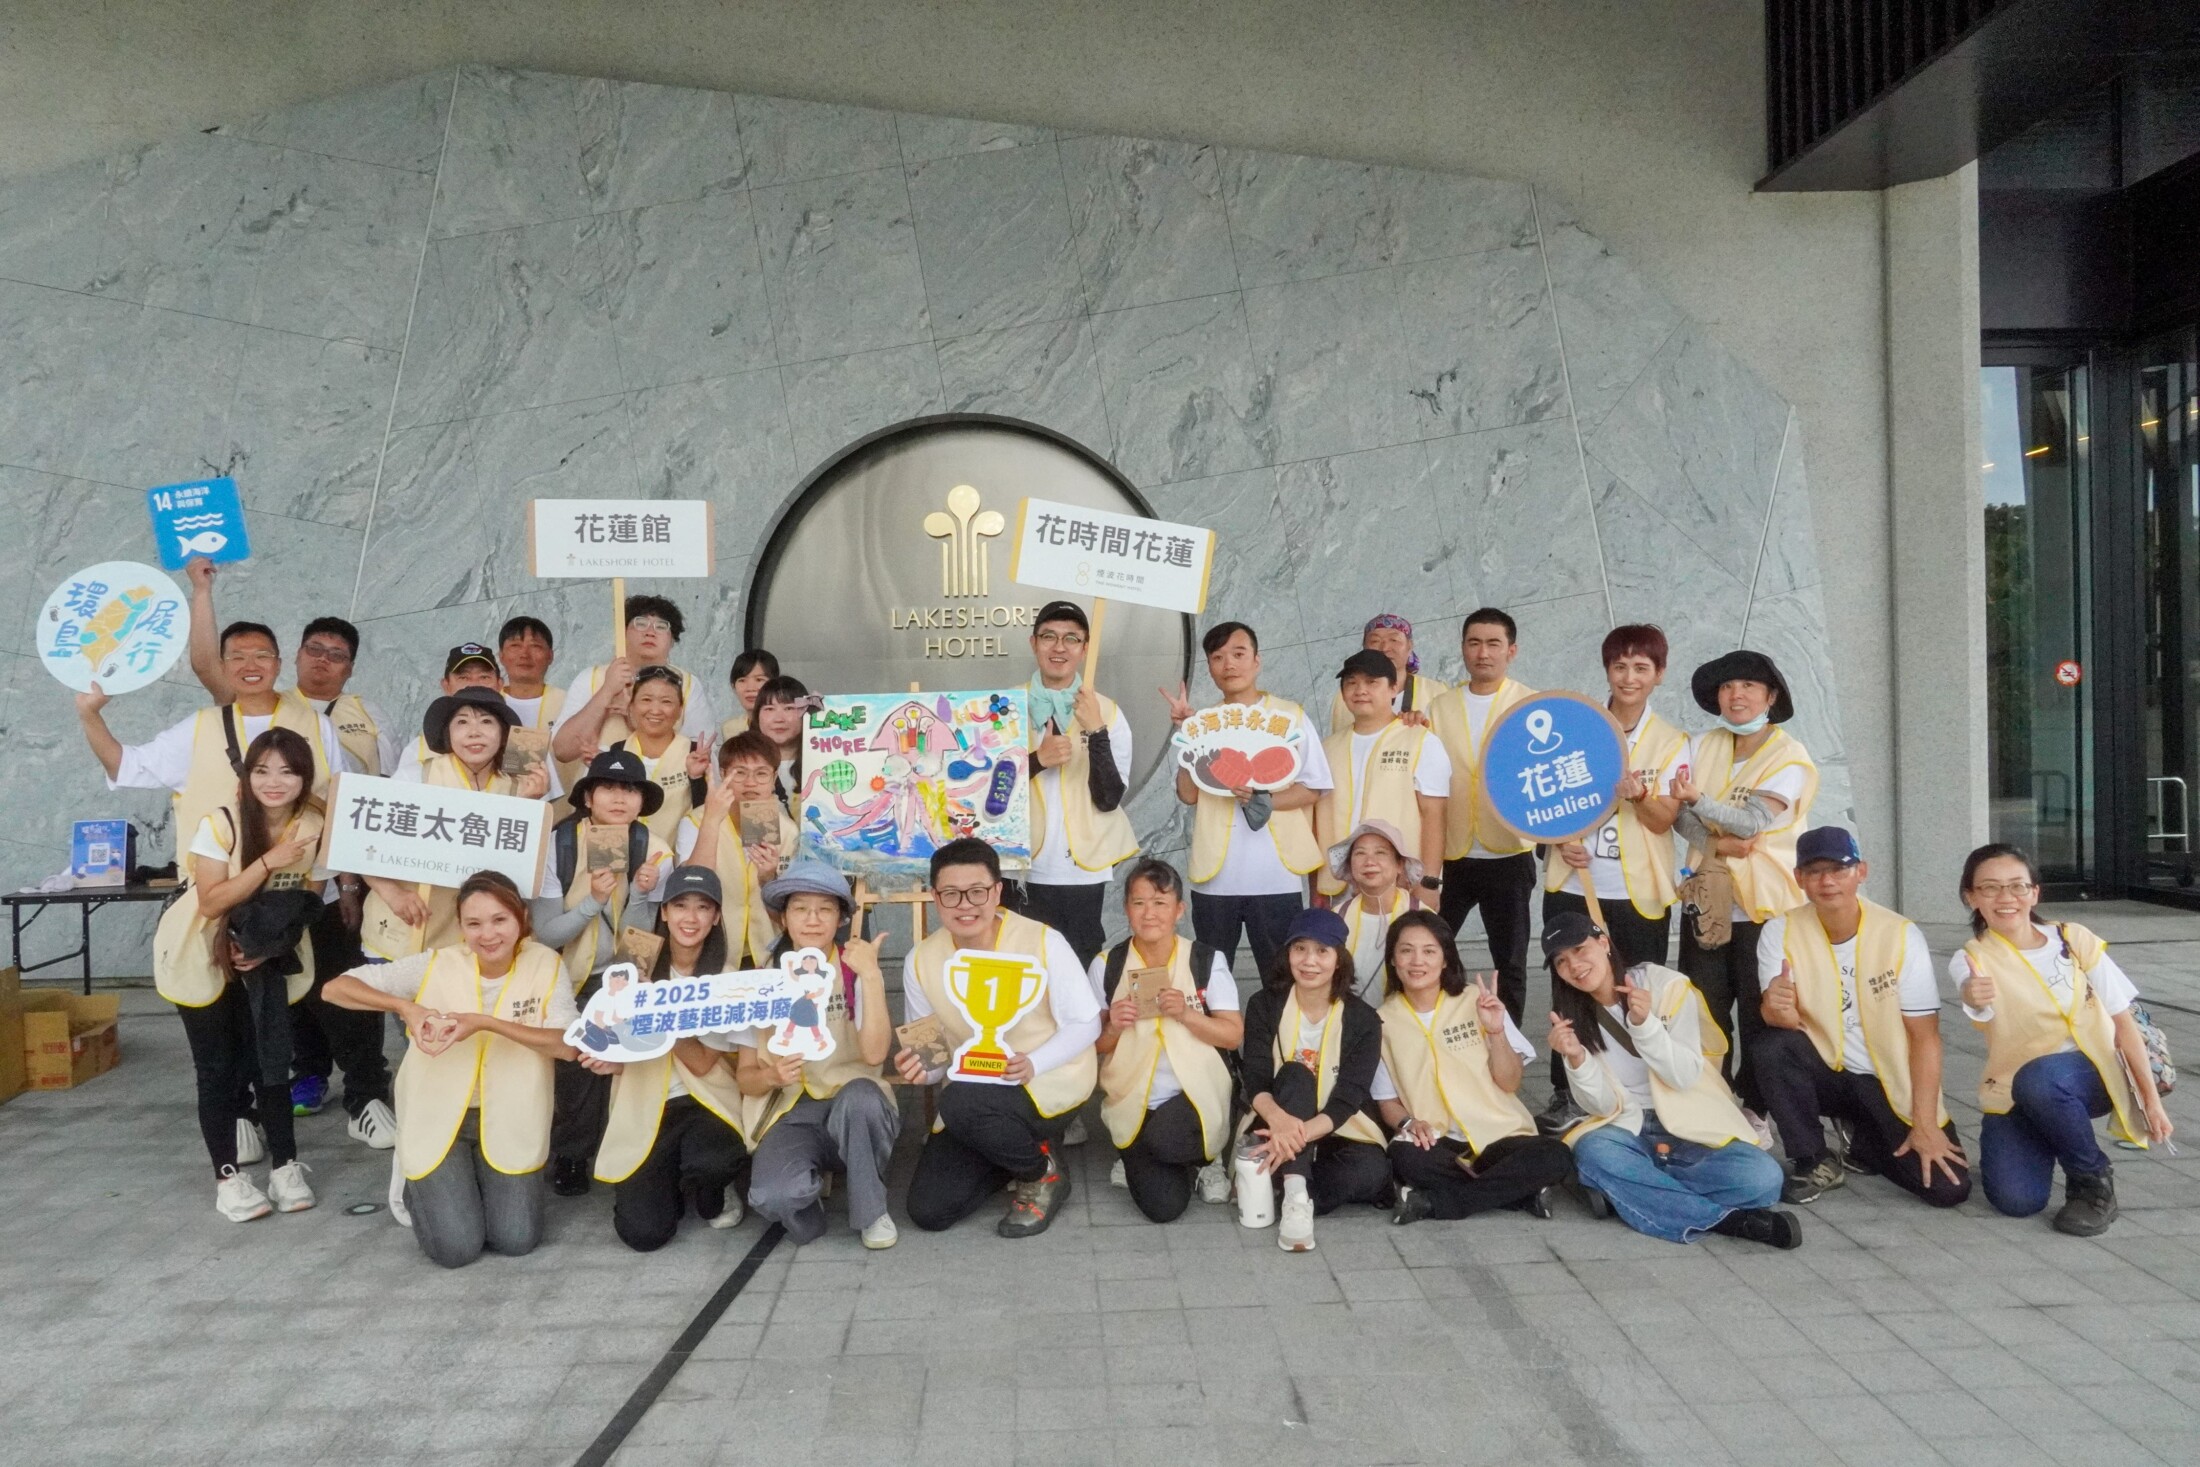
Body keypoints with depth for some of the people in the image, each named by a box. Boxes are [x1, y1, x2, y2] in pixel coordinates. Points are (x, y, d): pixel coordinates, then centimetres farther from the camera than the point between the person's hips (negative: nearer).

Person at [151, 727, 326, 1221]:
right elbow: (211, 903, -25)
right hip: (203, 956, -3)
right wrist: (269, 862, -33)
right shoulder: (220, 823, -23)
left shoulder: (314, 827, -11)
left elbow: (306, 903, -3)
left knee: (271, 1058, 0)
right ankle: (227, 1175, 7)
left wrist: (271, 944, -16)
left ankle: (285, 1166, 8)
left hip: (265, 957, 3)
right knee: (217, 1067, 0)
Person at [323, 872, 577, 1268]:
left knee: (517, 1240, -6)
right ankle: (420, 1188, 25)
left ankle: (485, 1180, 27)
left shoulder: (544, 964, -11)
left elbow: (568, 1045, -21)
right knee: (456, 1247, -9)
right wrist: (406, 1007, -30)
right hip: (439, 1118, -1)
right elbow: (336, 987, -14)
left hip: (507, 1120, 1)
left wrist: (486, 1023, -30)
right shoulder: (436, 966, -13)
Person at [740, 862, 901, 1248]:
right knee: (773, 1197, -32)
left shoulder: (856, 970, -4)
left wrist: (871, 976, -27)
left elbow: (874, 1053, -20)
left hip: (856, 1111, -1)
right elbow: (746, 1076, 4)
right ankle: (810, 1184, 7)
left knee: (859, 1094, -38)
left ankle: (871, 1212, -11)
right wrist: (772, 1076, -19)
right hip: (793, 1115, 1)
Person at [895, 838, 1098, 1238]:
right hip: (969, 1094, 5)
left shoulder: (1043, 942, -17)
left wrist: (1032, 1064, -27)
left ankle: (1043, 1172, -4)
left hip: (1051, 1079, -5)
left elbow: (1086, 1024, -10)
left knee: (962, 1103, -35)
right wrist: (920, 1068, -21)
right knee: (928, 1210, -6)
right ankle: (1025, 1144, 18)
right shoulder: (921, 961, -6)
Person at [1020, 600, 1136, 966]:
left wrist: (1096, 732, -18)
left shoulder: (1108, 712, -1)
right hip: (1021, 870, 1)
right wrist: (1037, 759, -14)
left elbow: (1109, 799, -8)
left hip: (1082, 873, -1)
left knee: (1080, 969, 5)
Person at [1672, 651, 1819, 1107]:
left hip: (1764, 904, -3)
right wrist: (1716, 844, -20)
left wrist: (1698, 799, -35)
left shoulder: (1788, 756, -7)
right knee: (1704, 1013, 6)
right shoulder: (1702, 746, 5)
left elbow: (1754, 820, -21)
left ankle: (1753, 1108, 17)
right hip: (1707, 898, 4)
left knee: (1759, 1017, 2)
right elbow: (1677, 812, -3)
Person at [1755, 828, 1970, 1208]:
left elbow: (1925, 1037, -10)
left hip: (1890, 1081, 0)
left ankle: (1866, 1143, 18)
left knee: (1948, 1187, -15)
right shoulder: (1779, 932, -11)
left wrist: (1924, 1125, -15)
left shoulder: (1902, 935, -14)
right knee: (1772, 1048, -31)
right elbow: (1782, 1019, -18)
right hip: (1825, 1073, 0)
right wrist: (1776, 1009, -44)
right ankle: (1814, 1162, -7)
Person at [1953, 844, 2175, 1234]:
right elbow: (1982, 1010, -32)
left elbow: (2123, 1022, 2)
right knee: (2016, 1201, -19)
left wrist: (2151, 1099, -2)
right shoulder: (1970, 960, -8)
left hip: (2089, 1076, -1)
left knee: (2038, 1078, -36)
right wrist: (1974, 998, -58)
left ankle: (2093, 1178, -11)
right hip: (2013, 1096, 1)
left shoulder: (2074, 940, -3)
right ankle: (2042, 1144, 17)